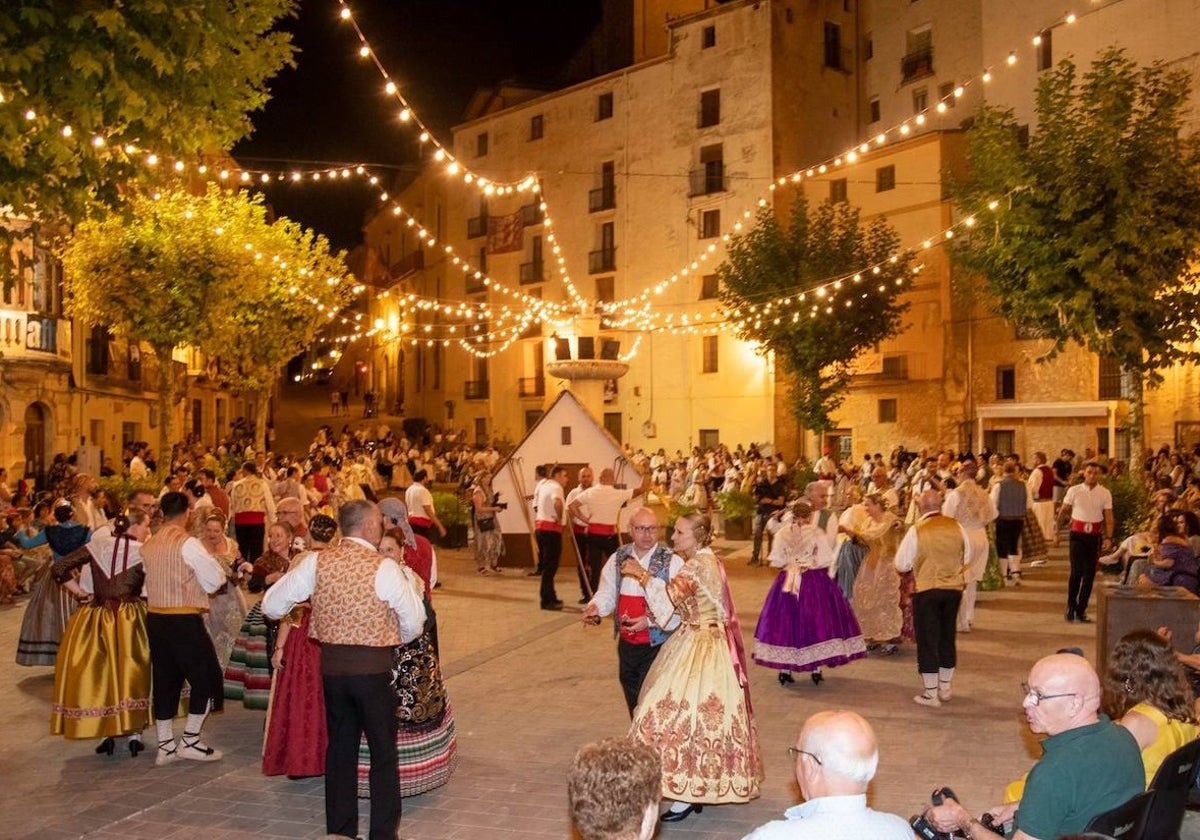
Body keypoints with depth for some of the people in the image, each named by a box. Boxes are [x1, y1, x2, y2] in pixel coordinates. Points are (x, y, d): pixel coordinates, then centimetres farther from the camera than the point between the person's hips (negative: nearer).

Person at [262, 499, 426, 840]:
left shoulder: (316, 561, -4)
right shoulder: (385, 568, -13)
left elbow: (271, 605, 1)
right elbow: (414, 624, -7)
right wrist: (395, 640, 15)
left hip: (331, 665, 4)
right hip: (373, 667, -4)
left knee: (340, 748, 18)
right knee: (383, 753, 9)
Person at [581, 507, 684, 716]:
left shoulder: (672, 562, -9)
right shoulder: (618, 559, 6)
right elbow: (607, 592, 10)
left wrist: (650, 620, -23)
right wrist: (595, 607, -11)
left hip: (657, 643, -5)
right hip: (627, 642, 5)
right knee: (631, 696, 17)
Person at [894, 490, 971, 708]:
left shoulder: (916, 530, -13)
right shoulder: (956, 527, -2)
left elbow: (902, 564, -6)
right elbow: (966, 558, 10)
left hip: (926, 589, -4)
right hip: (954, 588, 4)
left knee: (928, 640, 5)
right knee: (947, 638, 17)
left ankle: (931, 694, 10)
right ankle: (945, 688, 27)